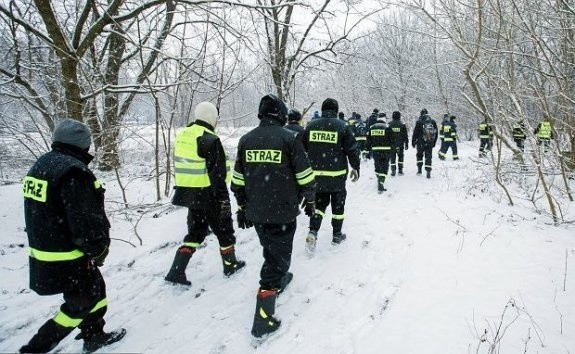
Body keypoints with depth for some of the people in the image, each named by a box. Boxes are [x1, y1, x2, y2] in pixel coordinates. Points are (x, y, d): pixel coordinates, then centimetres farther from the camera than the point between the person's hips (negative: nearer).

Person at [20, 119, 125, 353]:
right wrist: (99, 248, -8)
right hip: (68, 260, -9)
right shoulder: (74, 172, -25)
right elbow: (85, 220, -25)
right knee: (79, 305, 10)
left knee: (96, 291, 23)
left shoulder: (42, 164, 7)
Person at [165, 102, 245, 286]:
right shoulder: (210, 140, -18)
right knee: (223, 229, 13)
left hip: (189, 194, 8)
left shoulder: (182, 135, 9)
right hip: (209, 195, -7)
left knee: (195, 232, 17)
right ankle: (230, 264, 30)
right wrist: (223, 198, -16)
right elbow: (217, 173, -21)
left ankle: (176, 272, 12)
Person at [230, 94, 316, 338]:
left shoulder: (246, 140, 3)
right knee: (278, 257, 3)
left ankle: (278, 280, 51)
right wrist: (309, 200, 9)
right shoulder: (288, 138, -11)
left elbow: (238, 180, 9)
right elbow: (304, 175, -8)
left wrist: (242, 207, 19)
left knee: (271, 251, 27)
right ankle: (263, 318, 2)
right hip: (282, 212, -5)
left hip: (255, 212, 5)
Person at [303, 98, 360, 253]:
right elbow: (352, 150, -6)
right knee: (338, 204, 14)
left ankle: (313, 231, -3)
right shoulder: (342, 127, -8)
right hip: (337, 175, -2)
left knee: (319, 202, 15)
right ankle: (337, 235, 25)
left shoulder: (311, 126, 1)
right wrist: (355, 167, 8)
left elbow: (302, 149, 7)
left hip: (316, 174, 3)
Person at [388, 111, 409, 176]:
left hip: (392, 144, 0)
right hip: (400, 144, 0)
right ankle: (400, 170, 12)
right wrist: (406, 144, 6)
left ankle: (393, 171, 1)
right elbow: (405, 136, -1)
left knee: (393, 158, 6)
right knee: (400, 157, 13)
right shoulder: (402, 124, -4)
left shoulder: (389, 124, -3)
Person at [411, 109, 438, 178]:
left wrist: (413, 142, 3)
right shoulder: (433, 121, 6)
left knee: (419, 155, 17)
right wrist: (434, 142, 20)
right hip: (430, 143, 2)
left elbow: (415, 133, -5)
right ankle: (428, 172, -2)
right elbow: (436, 133, 12)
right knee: (428, 157, 6)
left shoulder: (419, 122, -7)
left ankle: (419, 169, 11)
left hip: (421, 142, -2)